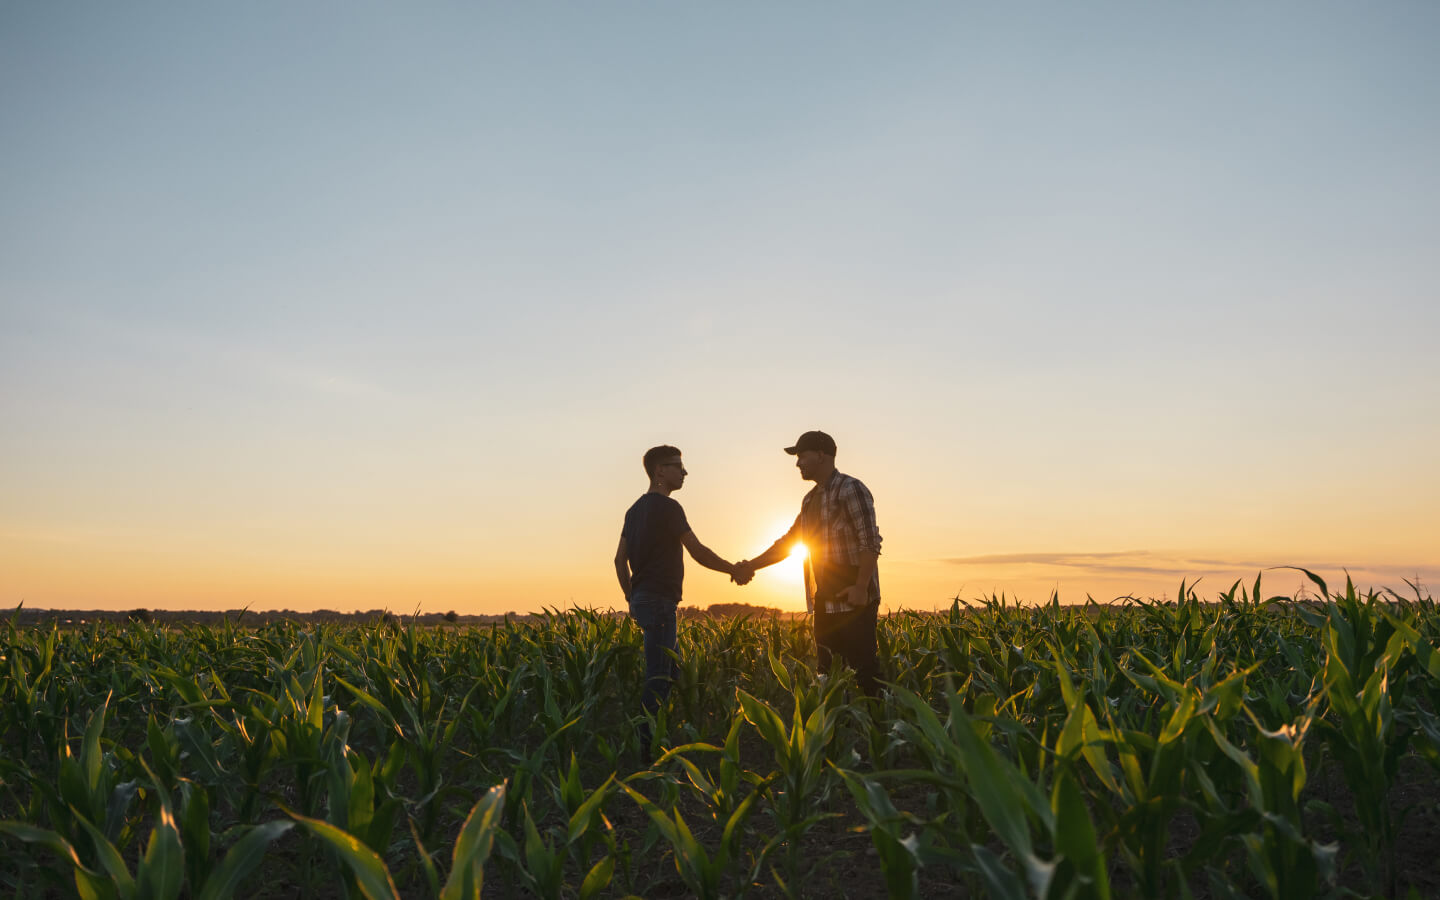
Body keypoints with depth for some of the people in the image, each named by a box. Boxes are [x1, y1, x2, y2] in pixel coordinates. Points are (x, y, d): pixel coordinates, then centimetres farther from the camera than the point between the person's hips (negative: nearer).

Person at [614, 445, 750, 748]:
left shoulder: (636, 509, 15)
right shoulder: (666, 507, -13)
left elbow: (620, 558, 18)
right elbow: (698, 552, -14)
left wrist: (632, 599, 23)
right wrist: (734, 570, -2)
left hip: (642, 598, 10)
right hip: (659, 600, -10)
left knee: (671, 669, 16)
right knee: (659, 677, -5)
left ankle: (648, 736, 20)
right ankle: (645, 741, -1)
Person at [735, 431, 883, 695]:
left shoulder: (850, 489, -9)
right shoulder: (810, 499, 18)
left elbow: (870, 542, -15)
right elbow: (788, 541, 23)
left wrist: (861, 587, -22)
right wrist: (751, 566, 14)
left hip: (853, 599, -8)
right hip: (825, 601, 8)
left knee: (861, 666, -8)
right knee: (827, 668, 10)